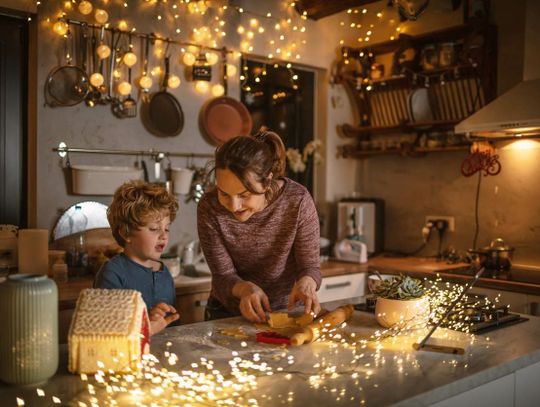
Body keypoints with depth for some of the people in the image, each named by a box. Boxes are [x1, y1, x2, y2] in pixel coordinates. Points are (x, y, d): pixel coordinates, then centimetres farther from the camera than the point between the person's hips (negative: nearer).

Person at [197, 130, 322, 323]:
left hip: (286, 310, 1)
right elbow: (223, 276, -11)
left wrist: (306, 283, -32)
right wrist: (245, 288, -31)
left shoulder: (298, 201, -19)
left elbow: (310, 265, -10)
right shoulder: (209, 207, -17)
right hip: (228, 314, 0)